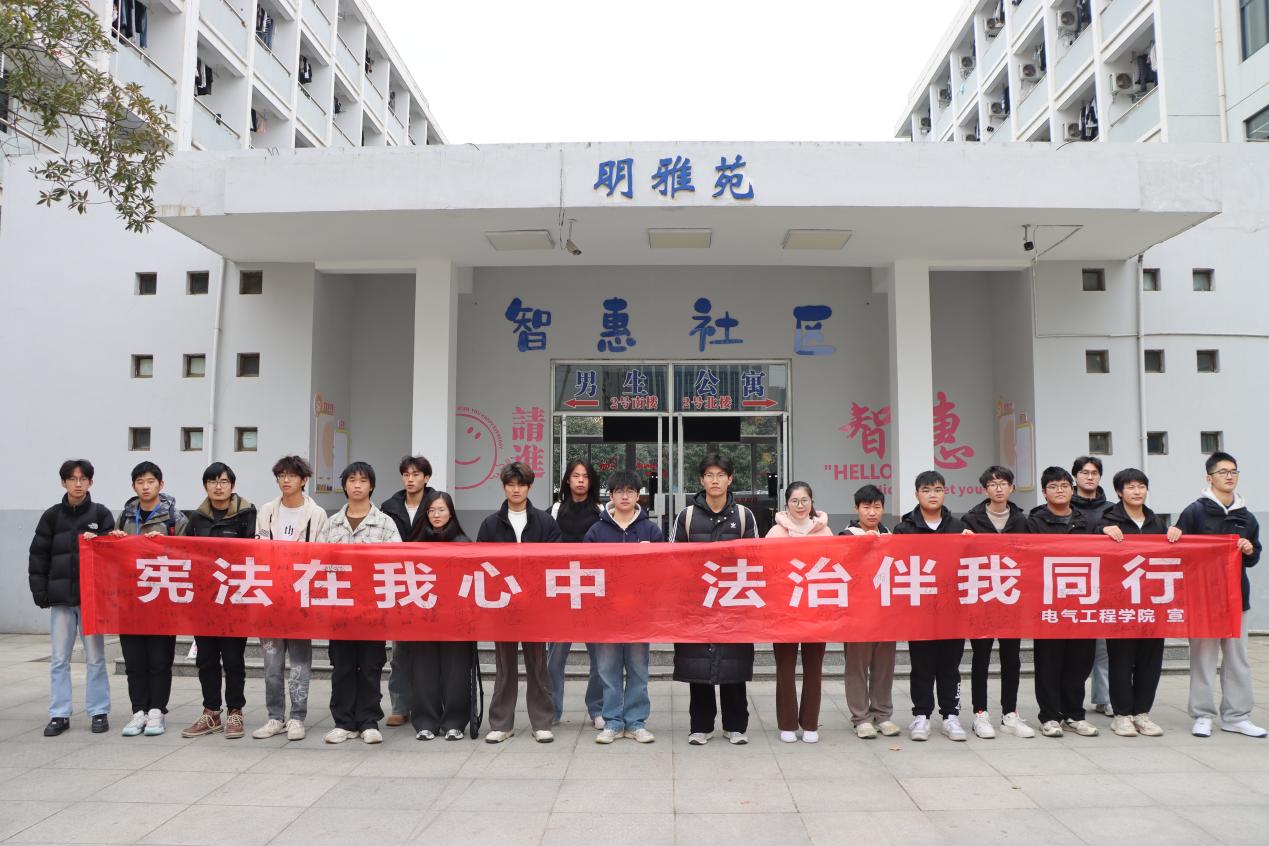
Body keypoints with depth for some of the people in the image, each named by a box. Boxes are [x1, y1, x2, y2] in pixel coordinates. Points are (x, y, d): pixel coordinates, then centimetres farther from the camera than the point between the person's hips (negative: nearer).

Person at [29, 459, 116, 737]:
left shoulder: (101, 514, 3)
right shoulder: (52, 516, 6)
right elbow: (38, 556, 5)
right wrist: (40, 591, -1)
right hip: (60, 598, 2)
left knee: (95, 658, 3)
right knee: (59, 659, 5)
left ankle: (98, 712, 12)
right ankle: (59, 715, 14)